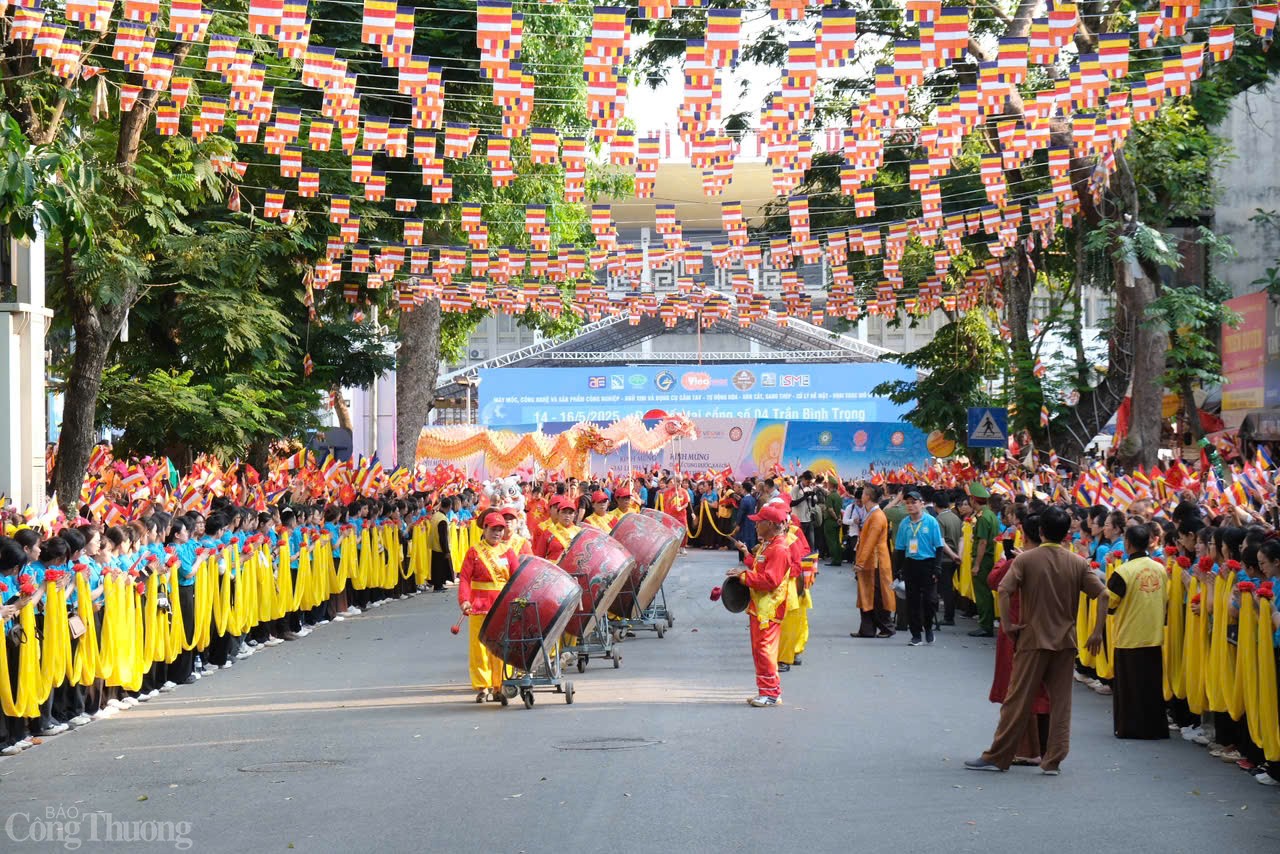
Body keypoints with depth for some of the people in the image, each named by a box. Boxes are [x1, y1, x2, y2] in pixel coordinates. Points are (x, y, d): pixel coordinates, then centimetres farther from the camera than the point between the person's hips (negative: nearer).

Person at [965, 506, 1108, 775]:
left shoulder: (1026, 559, -5)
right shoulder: (1078, 563, 2)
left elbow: (1004, 590, -18)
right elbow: (1103, 595, -4)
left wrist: (1008, 624, -9)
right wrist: (1097, 632, 0)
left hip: (1033, 639, -2)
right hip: (1065, 641, 2)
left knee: (1018, 699, 2)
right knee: (1060, 701, 7)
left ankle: (997, 757, 6)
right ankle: (1053, 760, 7)